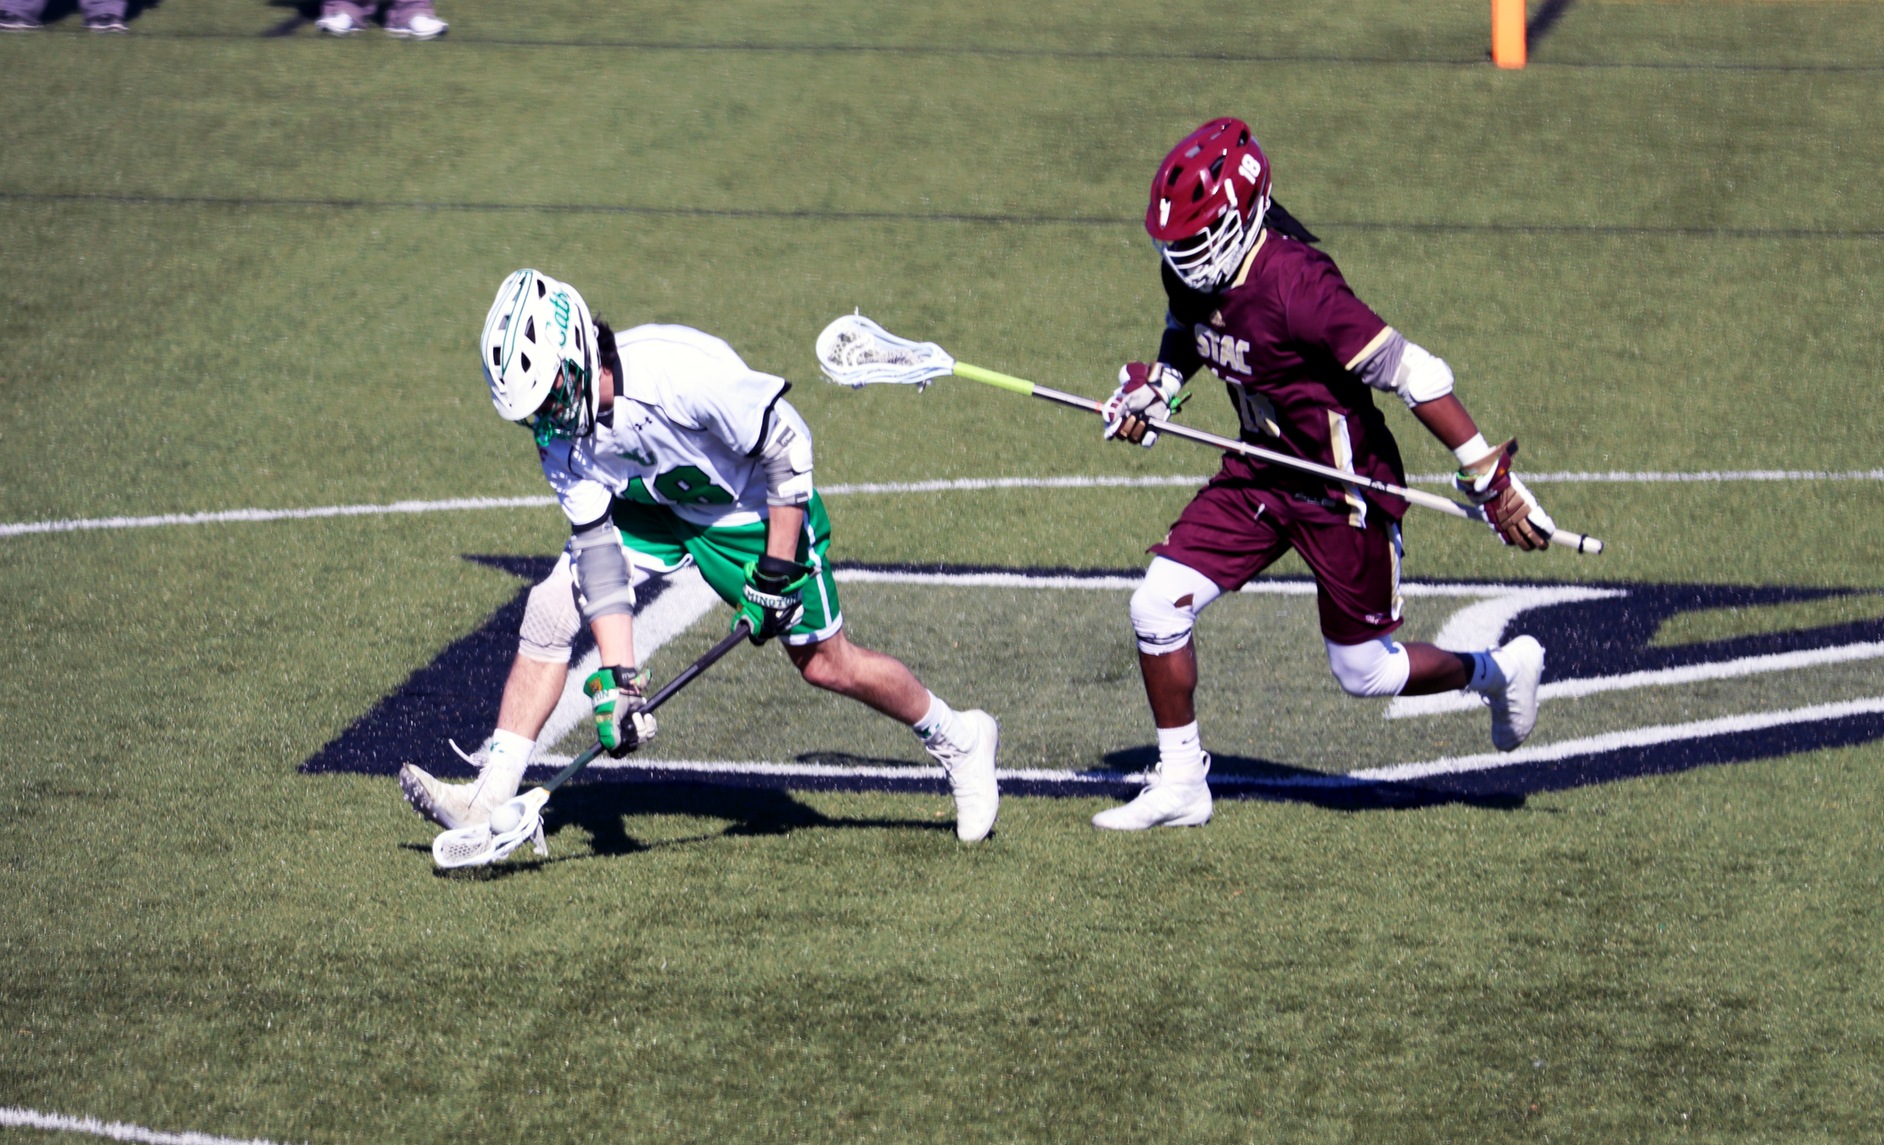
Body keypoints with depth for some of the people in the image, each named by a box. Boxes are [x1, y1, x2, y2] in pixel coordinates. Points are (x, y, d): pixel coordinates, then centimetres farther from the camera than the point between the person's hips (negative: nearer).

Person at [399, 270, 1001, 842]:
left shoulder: (679, 371, -37)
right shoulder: (559, 428, -18)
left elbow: (788, 444, -27)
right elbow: (597, 543, -17)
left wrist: (776, 571, -23)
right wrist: (617, 675, -24)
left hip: (756, 511, -5)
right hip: (651, 507, 5)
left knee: (825, 663, 3)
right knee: (551, 608, -10)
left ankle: (960, 739, 28)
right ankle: (489, 800, -6)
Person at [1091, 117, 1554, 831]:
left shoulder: (1293, 284, -31)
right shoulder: (1188, 269, -6)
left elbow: (1410, 374, -30)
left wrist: (1490, 480, -29)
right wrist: (1157, 385, -1)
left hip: (1343, 486, -7)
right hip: (1260, 473, 7)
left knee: (1365, 672, 5)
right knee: (1157, 607, -4)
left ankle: (1498, 672, 35)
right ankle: (1179, 785, 13)